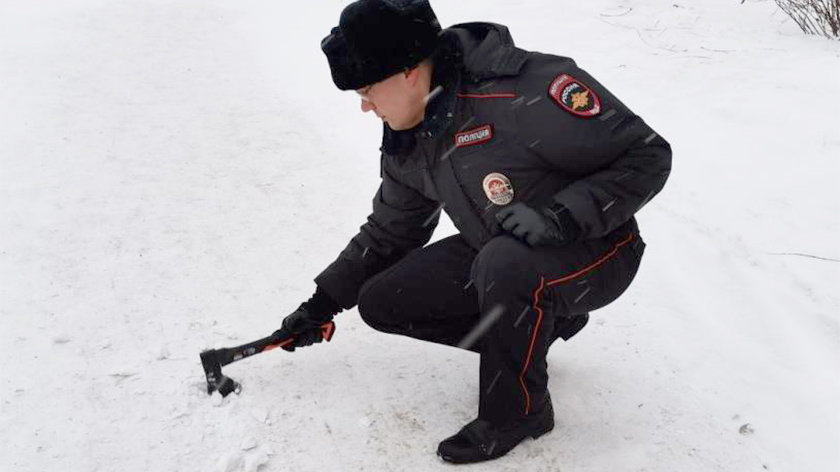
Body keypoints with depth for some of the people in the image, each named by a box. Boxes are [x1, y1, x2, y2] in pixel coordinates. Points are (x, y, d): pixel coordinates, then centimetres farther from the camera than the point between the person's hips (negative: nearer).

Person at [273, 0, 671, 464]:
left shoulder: (525, 89, -29)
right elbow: (388, 233, 14)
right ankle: (540, 324, 9)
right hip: (495, 257, 8)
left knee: (505, 264, -39)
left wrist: (561, 216, -35)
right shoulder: (407, 146, -3)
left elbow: (647, 155, -24)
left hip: (595, 250, -7)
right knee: (382, 301, -2)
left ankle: (519, 409, -12)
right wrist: (324, 302, 13)